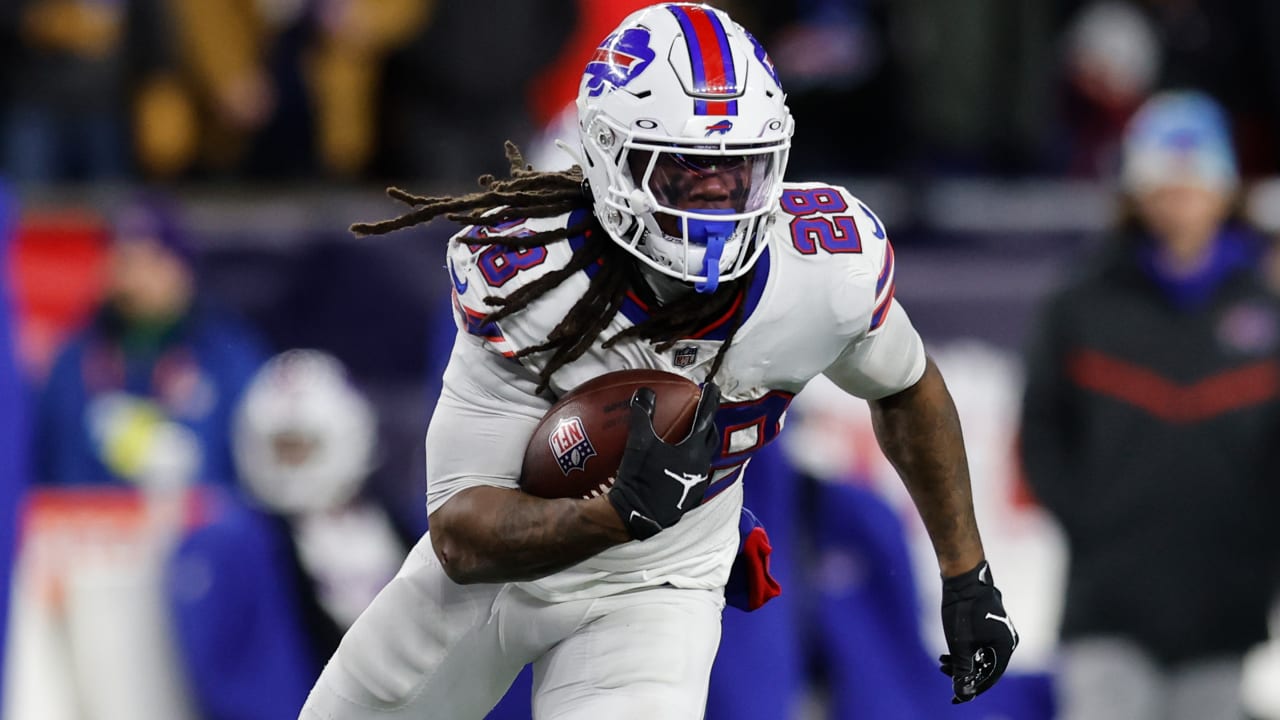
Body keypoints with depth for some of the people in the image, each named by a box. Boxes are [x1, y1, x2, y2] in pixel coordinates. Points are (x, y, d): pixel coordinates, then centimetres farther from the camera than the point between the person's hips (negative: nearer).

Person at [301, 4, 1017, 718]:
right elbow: (460, 536, -31)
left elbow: (907, 389, 1)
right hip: (492, 567, 0)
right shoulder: (522, 281, -31)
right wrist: (624, 512, -49)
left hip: (651, 598, 0)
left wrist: (968, 576, 6)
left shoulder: (834, 267, -23)